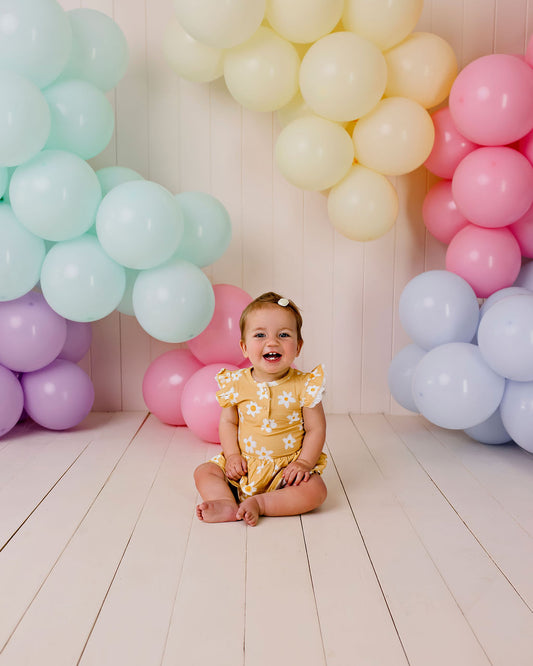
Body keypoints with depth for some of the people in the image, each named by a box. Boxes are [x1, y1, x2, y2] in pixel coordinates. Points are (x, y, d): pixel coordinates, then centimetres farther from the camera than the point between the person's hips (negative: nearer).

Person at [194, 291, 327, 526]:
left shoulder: (304, 385, -12)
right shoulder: (236, 383, -5)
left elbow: (316, 429, -7)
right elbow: (228, 422, 5)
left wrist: (304, 463, -17)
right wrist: (233, 455, -8)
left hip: (288, 467, -2)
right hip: (245, 465, 3)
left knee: (315, 490, -25)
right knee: (203, 472, -10)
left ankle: (258, 503, -21)